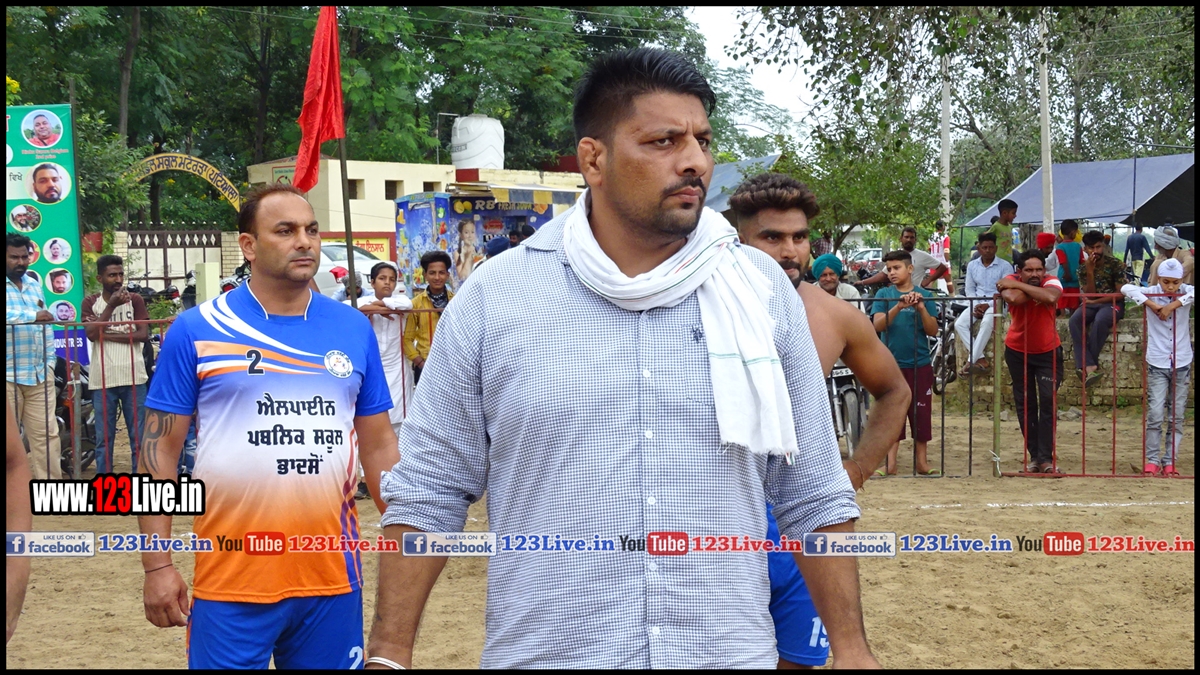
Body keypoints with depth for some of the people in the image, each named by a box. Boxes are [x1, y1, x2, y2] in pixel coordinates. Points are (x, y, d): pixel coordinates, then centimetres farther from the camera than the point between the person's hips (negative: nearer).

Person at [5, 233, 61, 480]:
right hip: (9, 375, -6)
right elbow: (9, 317, -25)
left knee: (46, 435, 4)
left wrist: (50, 362, 11)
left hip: (39, 374, 6)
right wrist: (32, 316, -32)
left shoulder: (34, 285, 16)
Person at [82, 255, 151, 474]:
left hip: (133, 378, 0)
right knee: (104, 437, 5)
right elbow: (91, 333, -9)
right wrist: (112, 305, -12)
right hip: (103, 380, 0)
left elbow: (143, 334, -6)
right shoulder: (91, 302, 7)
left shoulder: (134, 300, 6)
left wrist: (109, 335, -12)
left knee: (138, 435, 2)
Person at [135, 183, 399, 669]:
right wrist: (158, 564, -7)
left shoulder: (354, 329, 7)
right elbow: (159, 450, -1)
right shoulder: (196, 330, -2)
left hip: (334, 577, 3)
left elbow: (379, 446, 12)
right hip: (231, 583, -3)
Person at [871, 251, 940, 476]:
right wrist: (898, 307, -22)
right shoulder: (884, 295, 4)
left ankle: (921, 461, 13)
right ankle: (891, 463, 5)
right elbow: (878, 325, -9)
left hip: (920, 364, 1)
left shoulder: (924, 295, 4)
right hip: (891, 364, 0)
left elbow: (932, 330, -1)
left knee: (921, 413, 4)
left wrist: (921, 308, -16)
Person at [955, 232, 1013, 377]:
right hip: (977, 304, 4)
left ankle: (971, 361, -33)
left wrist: (988, 305, -17)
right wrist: (976, 305, -7)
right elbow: (969, 289, 12)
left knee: (986, 323, -36)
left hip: (997, 304, -4)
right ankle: (981, 359, -25)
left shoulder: (1005, 266, -3)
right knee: (959, 324, -23)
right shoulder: (972, 265, 9)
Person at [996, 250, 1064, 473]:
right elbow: (1014, 298, -41)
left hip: (1048, 351, -1)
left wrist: (1020, 286, -34)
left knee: (1048, 401, -11)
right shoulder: (1010, 282, -18)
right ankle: (1034, 457, 13)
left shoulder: (1051, 282, -18)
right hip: (1017, 351, 1)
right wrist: (1035, 290, -24)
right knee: (1025, 405, 5)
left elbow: (1051, 297, -43)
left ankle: (1046, 458, -9)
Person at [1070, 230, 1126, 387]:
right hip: (1092, 304, 3)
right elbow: (1090, 294, -2)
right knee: (1074, 320, -31)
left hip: (1113, 303, -3)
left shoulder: (1115, 264, -4)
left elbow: (1120, 293, -6)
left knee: (1100, 320, -39)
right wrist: (1090, 271, -13)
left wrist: (1096, 300, -9)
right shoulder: (1084, 268, 6)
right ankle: (1089, 367, -41)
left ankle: (1086, 365, -28)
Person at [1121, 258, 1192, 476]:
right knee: (1155, 414, -5)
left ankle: (1169, 462, 12)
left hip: (1182, 364, 2)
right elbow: (1127, 288, -18)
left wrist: (1175, 304, -23)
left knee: (1177, 417, 6)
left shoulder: (1185, 293, -1)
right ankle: (1152, 460, 5)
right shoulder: (1151, 293, -5)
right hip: (1157, 364, -2)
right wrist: (1150, 304, -22)